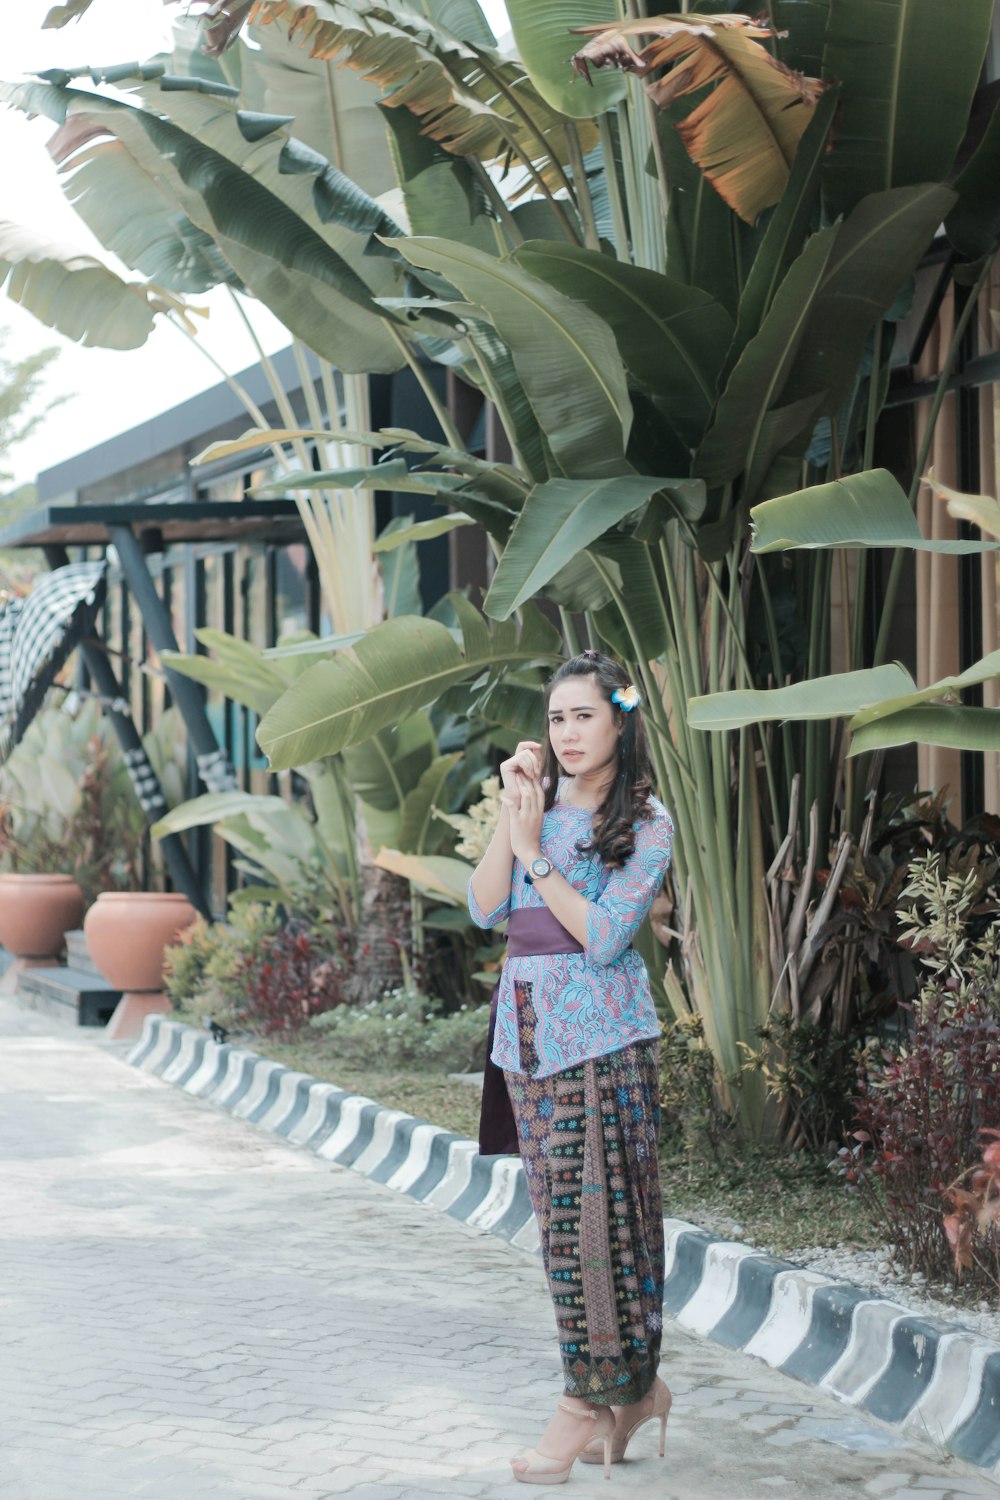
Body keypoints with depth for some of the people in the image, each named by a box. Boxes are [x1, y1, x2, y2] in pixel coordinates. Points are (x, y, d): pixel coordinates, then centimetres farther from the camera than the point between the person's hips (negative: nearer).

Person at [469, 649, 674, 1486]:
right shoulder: (539, 805, 10)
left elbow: (604, 935, -14)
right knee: (563, 1215, 8)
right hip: (528, 1030, 6)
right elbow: (484, 908, 0)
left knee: (592, 1213, -6)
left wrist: (536, 851, -12)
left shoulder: (645, 822, -5)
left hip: (601, 1035, -6)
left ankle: (589, 1403, 2)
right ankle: (634, 1388, 18)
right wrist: (512, 814, -7)